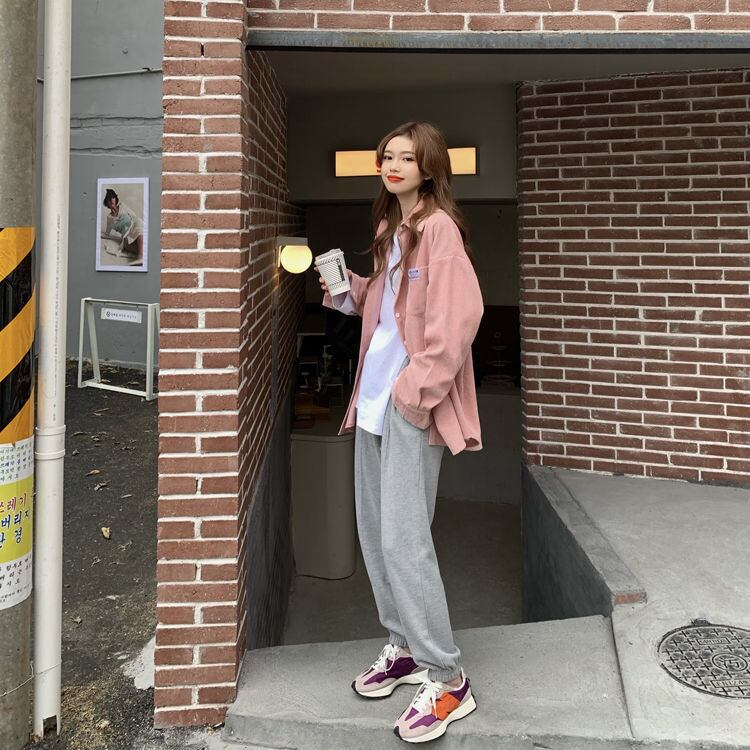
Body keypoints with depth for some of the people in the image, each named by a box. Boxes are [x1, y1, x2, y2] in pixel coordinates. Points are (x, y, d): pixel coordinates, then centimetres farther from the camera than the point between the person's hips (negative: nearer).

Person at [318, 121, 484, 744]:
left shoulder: (439, 227, -10)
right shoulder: (390, 229, 17)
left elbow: (458, 316, -19)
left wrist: (419, 388, -19)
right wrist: (347, 293, 6)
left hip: (412, 402, -9)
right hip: (375, 396, 9)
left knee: (403, 539, -9)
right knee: (374, 531, 13)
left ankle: (447, 679, 5)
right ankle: (404, 647, 29)